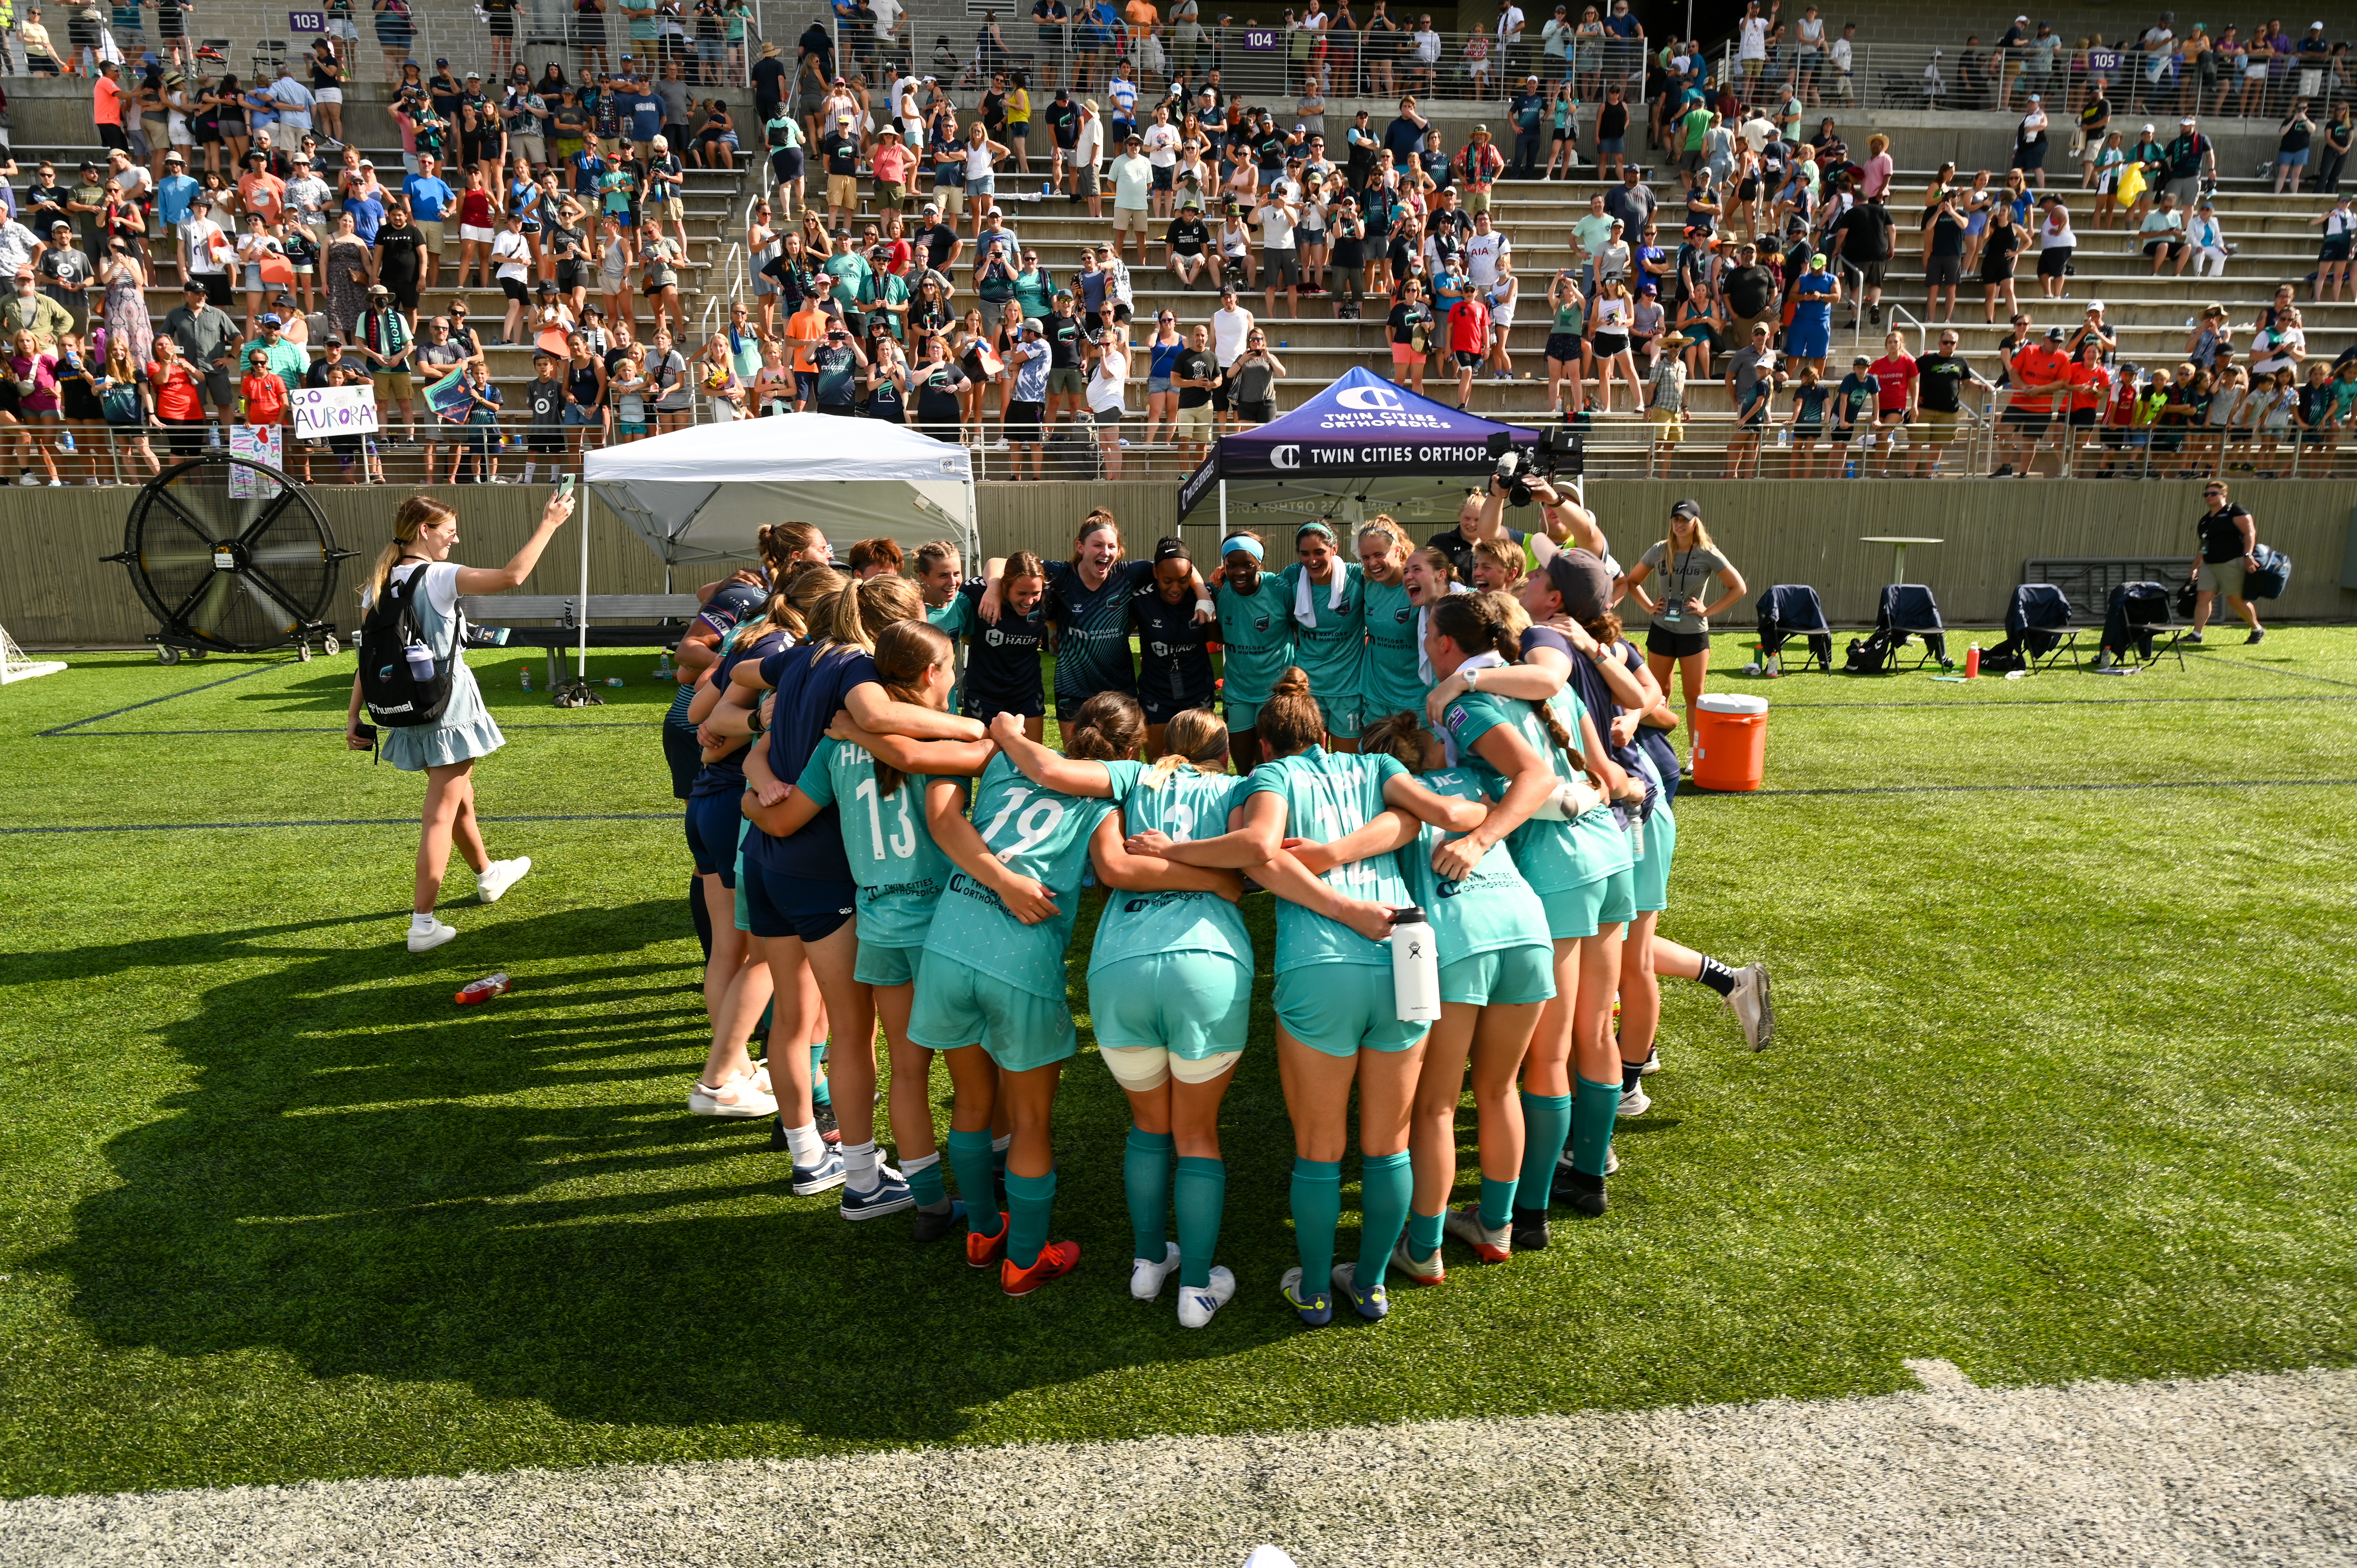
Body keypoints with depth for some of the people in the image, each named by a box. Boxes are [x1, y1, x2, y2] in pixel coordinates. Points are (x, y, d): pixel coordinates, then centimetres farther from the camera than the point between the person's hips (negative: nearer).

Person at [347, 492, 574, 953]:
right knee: (441, 815, -3)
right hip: (449, 711, -7)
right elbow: (511, 576, -26)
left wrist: (354, 714, 6)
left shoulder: (377, 585, 4)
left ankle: (488, 875, 48)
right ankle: (423, 924, -4)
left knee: (459, 798, 26)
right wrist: (549, 524, -19)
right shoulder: (438, 577, -16)